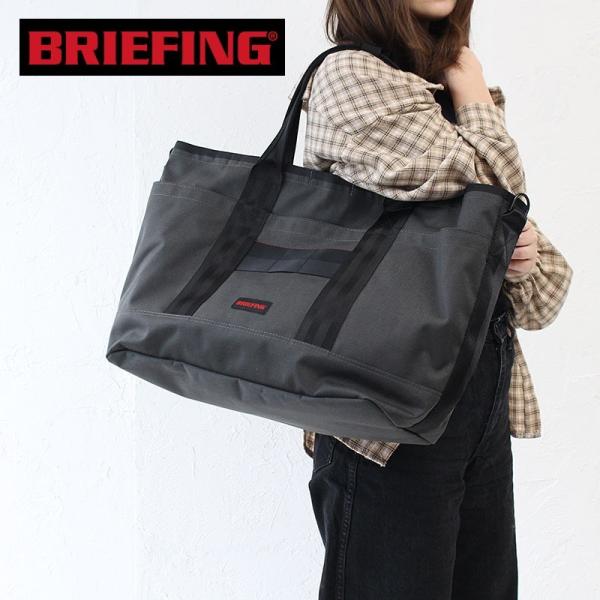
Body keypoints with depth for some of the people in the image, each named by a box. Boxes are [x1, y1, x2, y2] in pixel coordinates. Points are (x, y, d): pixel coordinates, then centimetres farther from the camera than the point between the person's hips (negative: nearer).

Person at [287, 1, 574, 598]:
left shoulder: (441, 93, 16)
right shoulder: (351, 75, -7)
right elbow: (493, 184, -19)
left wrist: (528, 257, -7)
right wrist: (476, 95, -1)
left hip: (486, 410, 7)